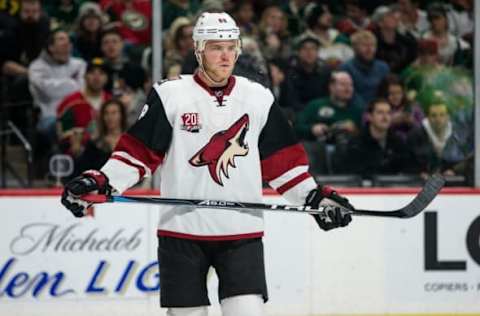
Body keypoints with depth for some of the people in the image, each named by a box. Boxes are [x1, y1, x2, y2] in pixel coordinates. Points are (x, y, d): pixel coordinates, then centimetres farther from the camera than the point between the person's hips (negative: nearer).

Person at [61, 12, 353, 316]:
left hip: (242, 233, 1)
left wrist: (313, 196, 5)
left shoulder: (259, 98, 7)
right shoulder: (169, 95, -1)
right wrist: (102, 181, -12)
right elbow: (139, 151, -1)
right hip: (182, 230, -1)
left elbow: (281, 157, 12)